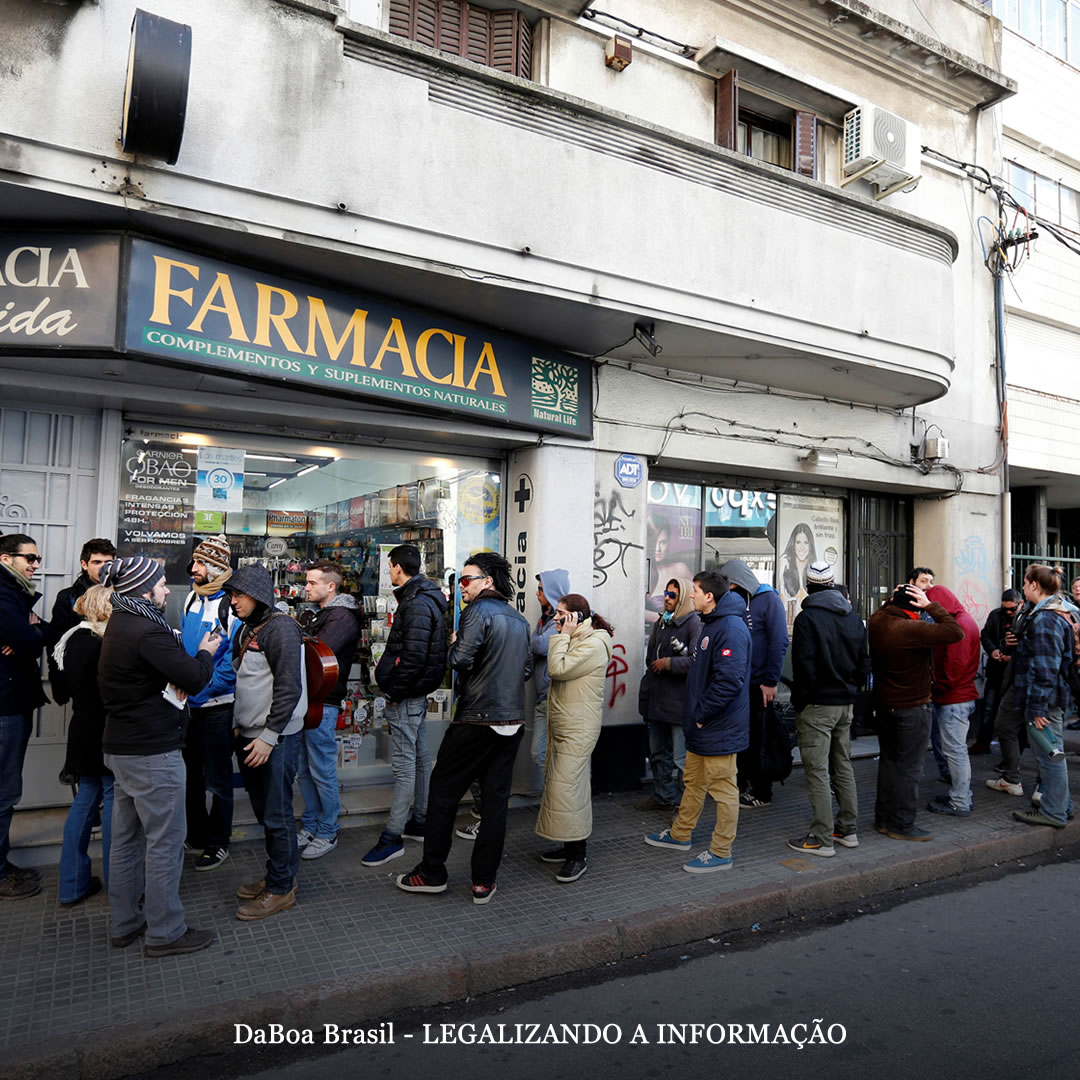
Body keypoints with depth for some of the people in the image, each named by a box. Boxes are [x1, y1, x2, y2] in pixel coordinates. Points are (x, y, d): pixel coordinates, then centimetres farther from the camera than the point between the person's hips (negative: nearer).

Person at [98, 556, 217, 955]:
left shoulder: (119, 624, 9)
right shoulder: (146, 632, -23)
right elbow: (193, 679, -24)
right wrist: (206, 653, -3)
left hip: (122, 748, 10)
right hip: (153, 753, -10)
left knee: (126, 838, 18)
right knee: (165, 842, 1)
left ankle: (125, 923, 31)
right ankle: (165, 932, 12)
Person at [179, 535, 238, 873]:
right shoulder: (193, 597, 5)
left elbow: (233, 661, -20)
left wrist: (198, 689, -23)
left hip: (216, 706, -7)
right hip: (188, 703, 8)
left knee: (217, 778, 6)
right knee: (190, 772, 20)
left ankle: (218, 842, 23)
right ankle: (196, 836, 37)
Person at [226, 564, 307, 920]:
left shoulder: (281, 628, -14)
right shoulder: (246, 630, 14)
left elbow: (289, 688, -19)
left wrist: (269, 736, -19)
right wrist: (238, 725, 17)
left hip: (276, 738, -9)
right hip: (249, 736, 9)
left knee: (277, 815, 0)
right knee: (264, 811, 17)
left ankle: (281, 889, 13)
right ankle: (278, 874, 31)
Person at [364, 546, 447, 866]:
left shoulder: (417, 604, -19)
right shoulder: (424, 599, 14)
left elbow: (414, 656, -26)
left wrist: (395, 691, -18)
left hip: (406, 696, -11)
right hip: (416, 694, 11)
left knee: (404, 765, -6)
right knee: (420, 757, 16)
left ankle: (392, 837, 0)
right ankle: (420, 821, 28)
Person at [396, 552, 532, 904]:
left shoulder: (479, 611, -11)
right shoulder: (519, 620, 12)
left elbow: (461, 660, -20)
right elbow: (527, 669, 17)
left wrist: (453, 644, -1)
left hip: (476, 721, -7)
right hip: (512, 721, 7)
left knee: (443, 792, 8)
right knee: (496, 799, 9)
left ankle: (432, 873, 16)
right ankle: (484, 882, 14)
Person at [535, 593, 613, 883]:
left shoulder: (593, 645, -16)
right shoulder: (575, 641, 16)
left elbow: (557, 669, -21)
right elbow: (557, 671, 13)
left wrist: (563, 635, -15)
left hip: (578, 729, -10)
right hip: (562, 726, 10)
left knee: (567, 786, -11)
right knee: (565, 783, 14)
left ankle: (578, 854, -1)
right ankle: (571, 845, 25)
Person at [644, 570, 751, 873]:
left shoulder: (731, 628, -21)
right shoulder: (711, 624, 13)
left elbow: (729, 680, -29)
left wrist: (701, 714, -20)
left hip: (720, 728, -10)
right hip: (702, 725, 11)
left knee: (722, 788, 3)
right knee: (693, 781, 22)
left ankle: (721, 852, 15)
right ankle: (680, 834, 37)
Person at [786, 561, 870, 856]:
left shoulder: (807, 618, -13)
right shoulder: (854, 618, 9)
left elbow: (804, 667, -17)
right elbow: (864, 664, 11)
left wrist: (799, 702, -8)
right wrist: (850, 689, 17)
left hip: (817, 705, -7)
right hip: (846, 704, 7)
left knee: (817, 771, -3)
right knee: (843, 766, 17)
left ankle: (822, 839, 1)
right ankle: (848, 829, 25)